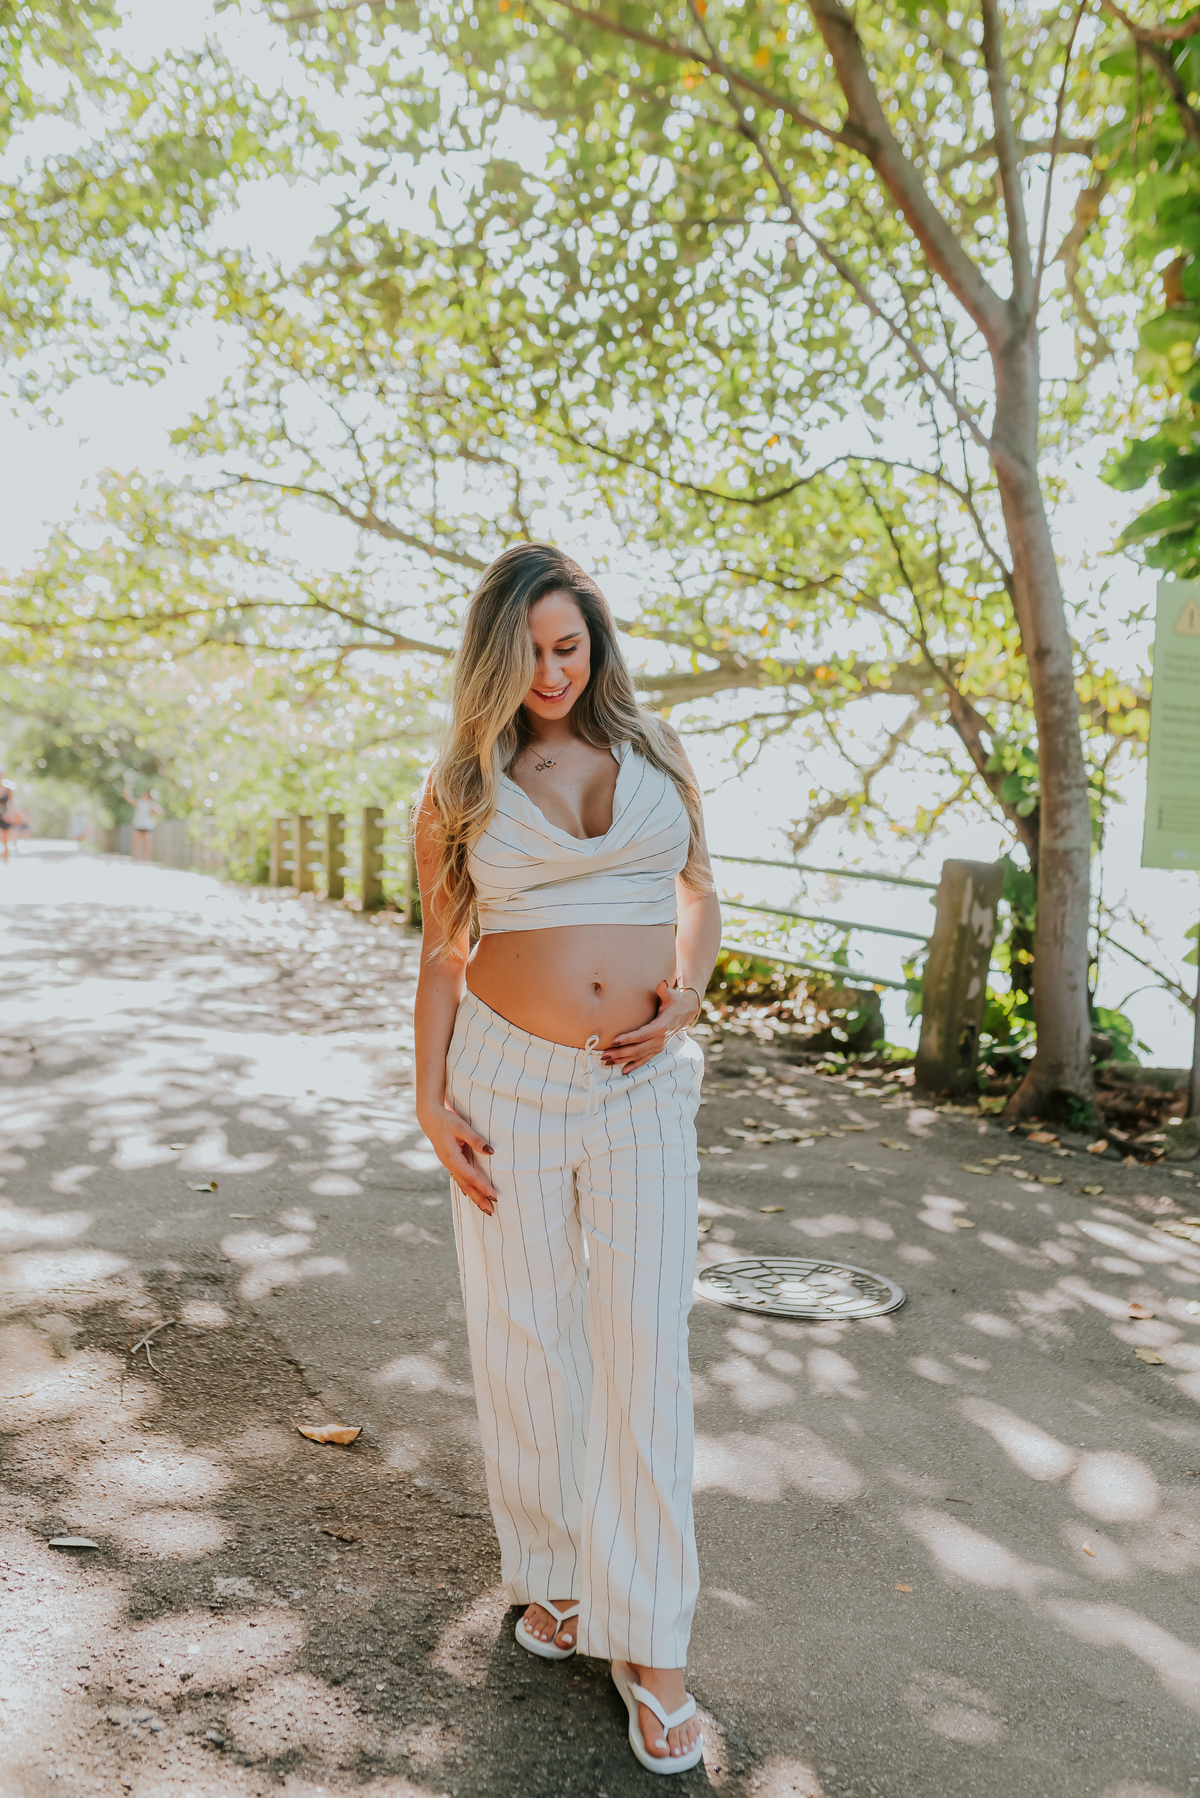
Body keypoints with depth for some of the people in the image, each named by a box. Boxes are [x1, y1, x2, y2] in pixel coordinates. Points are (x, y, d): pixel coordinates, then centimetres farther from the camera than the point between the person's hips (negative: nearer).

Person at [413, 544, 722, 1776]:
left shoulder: (653, 752, 7)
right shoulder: (461, 787, 3)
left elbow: (698, 898, 14)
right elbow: (443, 954, 4)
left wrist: (680, 1002, -4)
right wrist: (433, 1100, -4)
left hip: (642, 1087, 0)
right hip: (510, 1080, 0)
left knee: (644, 1350, 0)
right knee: (522, 1340, 9)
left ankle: (647, 1643, 13)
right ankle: (551, 1572, 32)